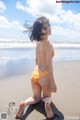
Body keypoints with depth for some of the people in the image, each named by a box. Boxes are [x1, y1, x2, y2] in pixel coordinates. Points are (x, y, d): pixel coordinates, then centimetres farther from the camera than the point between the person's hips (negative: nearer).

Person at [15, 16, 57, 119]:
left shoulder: (38, 43, 5)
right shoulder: (48, 44, -18)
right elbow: (49, 65, -20)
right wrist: (53, 82, -15)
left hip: (35, 73, 6)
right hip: (44, 75, -6)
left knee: (36, 98, 23)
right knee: (47, 97, 20)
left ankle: (24, 103, -4)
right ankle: (47, 102, -14)